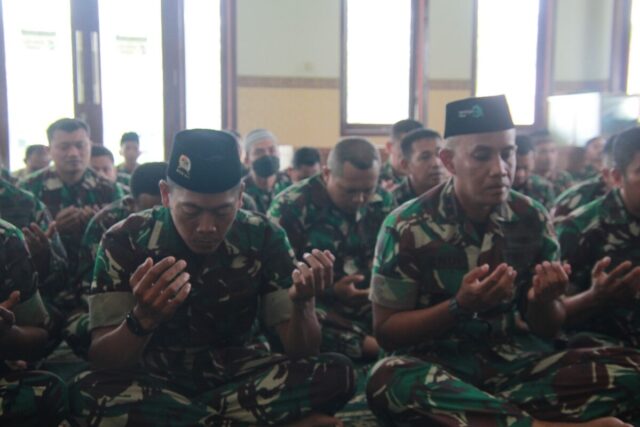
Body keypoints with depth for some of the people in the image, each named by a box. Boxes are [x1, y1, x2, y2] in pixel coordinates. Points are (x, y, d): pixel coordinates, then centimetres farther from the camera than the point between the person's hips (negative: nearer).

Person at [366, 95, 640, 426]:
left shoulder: (533, 219, 0)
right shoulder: (407, 227, -9)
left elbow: (548, 330, 8)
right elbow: (385, 331, -6)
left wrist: (543, 301, -16)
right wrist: (460, 306, -22)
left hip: (517, 363, 3)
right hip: (436, 367, -3)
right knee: (388, 382, -37)